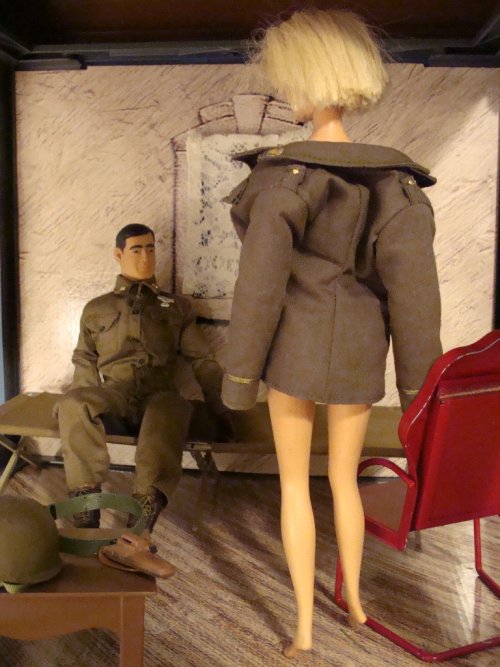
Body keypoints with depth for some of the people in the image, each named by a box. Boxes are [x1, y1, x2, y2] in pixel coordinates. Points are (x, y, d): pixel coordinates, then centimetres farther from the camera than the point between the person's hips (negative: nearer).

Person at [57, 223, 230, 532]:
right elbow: (85, 363, 19)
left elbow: (203, 360, 15)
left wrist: (222, 408, 2)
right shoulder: (97, 308, 24)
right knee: (73, 403, -35)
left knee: (170, 410, -40)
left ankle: (138, 526, -53)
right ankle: (86, 517, -33)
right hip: (114, 394, 1)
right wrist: (89, 406, -1)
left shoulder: (177, 306, 22)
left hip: (159, 394, -1)